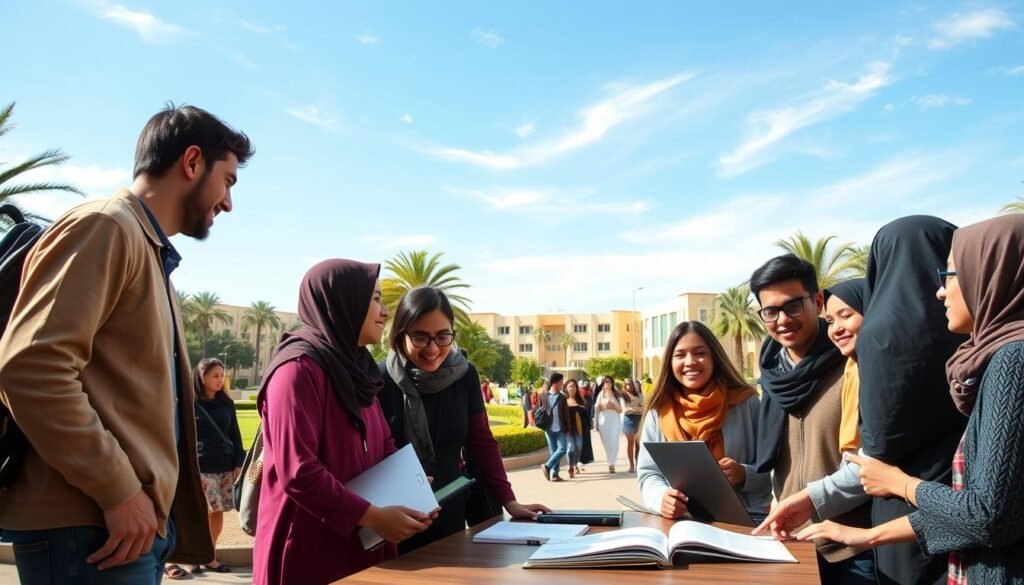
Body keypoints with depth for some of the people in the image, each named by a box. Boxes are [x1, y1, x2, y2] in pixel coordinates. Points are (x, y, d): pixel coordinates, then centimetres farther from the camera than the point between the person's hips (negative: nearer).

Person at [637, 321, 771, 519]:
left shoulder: (746, 403, 1)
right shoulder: (659, 412, 4)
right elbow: (648, 473, 2)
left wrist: (743, 475, -18)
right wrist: (661, 498, -19)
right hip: (681, 522, 3)